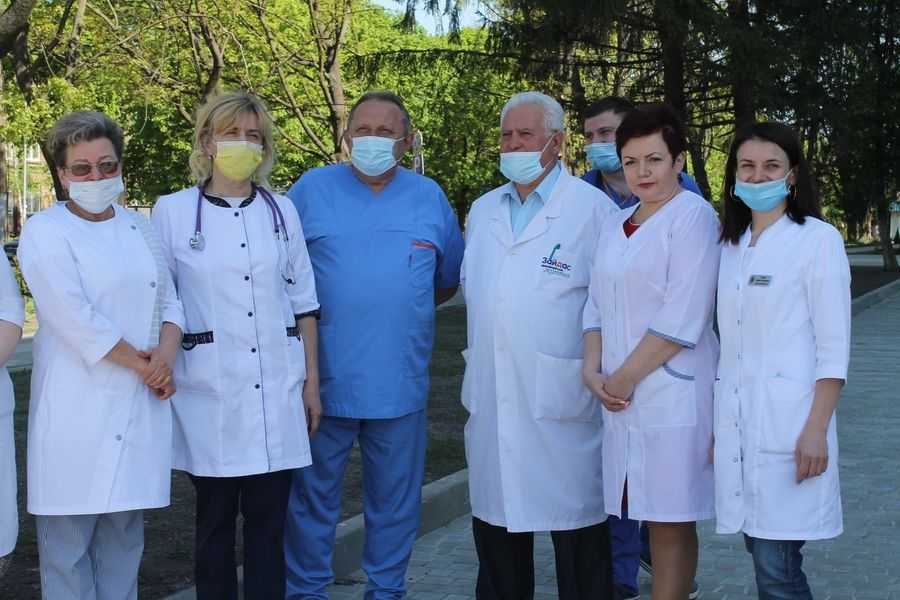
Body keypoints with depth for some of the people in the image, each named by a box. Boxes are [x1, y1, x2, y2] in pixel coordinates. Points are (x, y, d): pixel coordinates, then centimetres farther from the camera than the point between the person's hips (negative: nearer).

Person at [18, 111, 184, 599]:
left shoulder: (140, 227, 12)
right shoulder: (45, 232, -6)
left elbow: (168, 298, 12)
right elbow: (75, 318, -15)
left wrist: (165, 354, -8)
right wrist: (141, 364, -12)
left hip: (140, 404, 5)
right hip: (78, 407, -5)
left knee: (124, 531, 12)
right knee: (69, 536, 0)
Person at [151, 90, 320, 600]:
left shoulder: (281, 210, 8)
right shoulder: (172, 212, 1)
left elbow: (303, 303, 11)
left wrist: (312, 381, 8)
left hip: (277, 388, 2)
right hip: (210, 390, -2)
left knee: (270, 520, 6)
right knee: (215, 520, 6)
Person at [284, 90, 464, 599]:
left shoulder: (429, 197, 7)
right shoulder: (312, 188, 1)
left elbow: (449, 280, 17)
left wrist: (405, 309, 10)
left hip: (401, 381, 2)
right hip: (325, 379, -1)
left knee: (395, 498, 11)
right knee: (314, 493, 7)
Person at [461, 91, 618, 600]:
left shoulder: (592, 208, -4)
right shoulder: (483, 210, 14)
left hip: (563, 400, -6)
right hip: (490, 400, 6)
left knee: (575, 526, 1)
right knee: (496, 518, 13)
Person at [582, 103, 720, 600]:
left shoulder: (692, 215, -8)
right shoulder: (617, 224, 14)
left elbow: (682, 320, -15)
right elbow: (598, 306, 15)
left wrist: (624, 378, -12)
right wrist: (594, 372, -1)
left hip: (672, 391, -6)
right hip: (622, 396, 6)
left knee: (671, 521, 0)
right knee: (651, 516, 10)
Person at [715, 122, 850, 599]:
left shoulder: (817, 239, -5)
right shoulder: (731, 246, 13)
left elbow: (833, 346, -8)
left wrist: (816, 430, -14)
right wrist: (715, 423, 13)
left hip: (787, 423, -6)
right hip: (738, 423, 6)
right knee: (762, 554, 10)